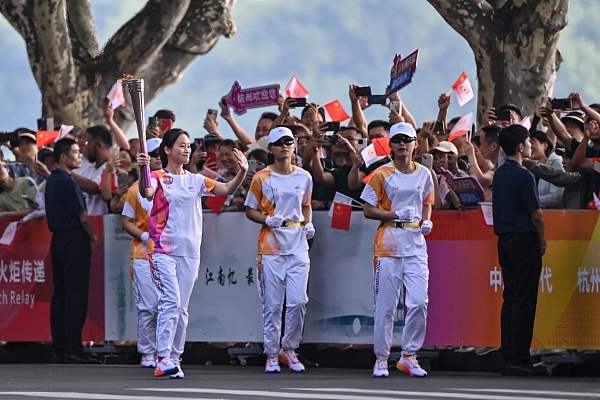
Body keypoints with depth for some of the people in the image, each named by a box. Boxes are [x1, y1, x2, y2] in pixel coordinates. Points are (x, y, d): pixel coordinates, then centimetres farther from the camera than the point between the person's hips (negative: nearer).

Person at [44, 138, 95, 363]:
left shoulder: (52, 180, 15)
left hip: (58, 240, 9)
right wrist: (93, 236, -2)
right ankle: (73, 349, -11)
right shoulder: (67, 182, -14)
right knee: (76, 294, -8)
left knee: (60, 294, 9)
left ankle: (59, 348, 10)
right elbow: (82, 216, -15)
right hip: (74, 241, -9)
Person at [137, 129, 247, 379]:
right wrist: (143, 170, -42)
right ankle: (163, 359, -21)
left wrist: (242, 172, -14)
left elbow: (227, 190, 4)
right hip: (163, 250, -5)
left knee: (181, 308, 8)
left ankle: (174, 358, 14)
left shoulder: (196, 180, 12)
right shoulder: (158, 178, -2)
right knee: (171, 301, -18)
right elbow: (146, 193, -24)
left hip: (189, 252, 5)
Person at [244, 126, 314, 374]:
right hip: (271, 245, -2)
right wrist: (268, 220, -13)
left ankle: (289, 349, 11)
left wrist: (308, 224, 4)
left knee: (298, 301, -6)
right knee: (272, 304, -1)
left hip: (298, 245, 2)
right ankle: (271, 355, 9)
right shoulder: (261, 179, 0)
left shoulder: (304, 177, 9)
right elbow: (250, 211, 5)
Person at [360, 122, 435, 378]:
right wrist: (397, 215, -15)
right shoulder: (382, 174, -2)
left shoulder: (424, 174, 10)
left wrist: (426, 221, 5)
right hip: (388, 244, -3)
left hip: (416, 244, 3)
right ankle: (381, 358, 8)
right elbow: (369, 210, -2)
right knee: (385, 306, -1)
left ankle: (408, 356, 7)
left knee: (419, 303, -5)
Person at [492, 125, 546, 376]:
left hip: (504, 240, 8)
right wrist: (542, 241, 0)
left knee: (510, 299, 11)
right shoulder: (523, 176, -14)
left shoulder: (499, 174, 11)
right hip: (524, 240, -8)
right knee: (524, 301, -6)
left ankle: (508, 357, 11)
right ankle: (518, 359, -7)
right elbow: (536, 214, -14)